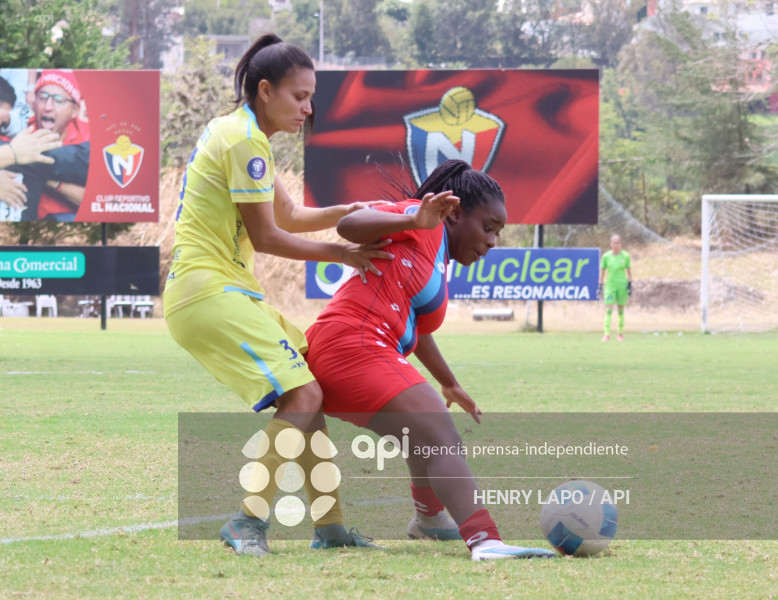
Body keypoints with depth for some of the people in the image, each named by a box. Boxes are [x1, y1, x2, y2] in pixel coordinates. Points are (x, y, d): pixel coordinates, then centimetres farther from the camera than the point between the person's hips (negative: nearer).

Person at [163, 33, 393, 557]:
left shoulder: (243, 133, 18)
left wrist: (350, 212, 9)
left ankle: (329, 526, 13)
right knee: (302, 396, -17)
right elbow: (265, 237, -13)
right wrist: (343, 255, -6)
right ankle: (250, 522, -19)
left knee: (308, 389, 11)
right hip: (209, 292, -11)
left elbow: (288, 215, 23)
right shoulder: (244, 140, -14)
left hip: (233, 291, 11)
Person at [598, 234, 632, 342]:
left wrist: (630, 286, -1)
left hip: (622, 285, 0)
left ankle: (621, 334, 14)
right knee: (608, 310, -9)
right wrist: (599, 287, 2)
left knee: (621, 310, 4)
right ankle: (607, 334, -12)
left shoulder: (625, 256, -1)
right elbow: (602, 272, 6)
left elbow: (629, 272, 6)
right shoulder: (606, 256, 0)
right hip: (610, 285, 0)